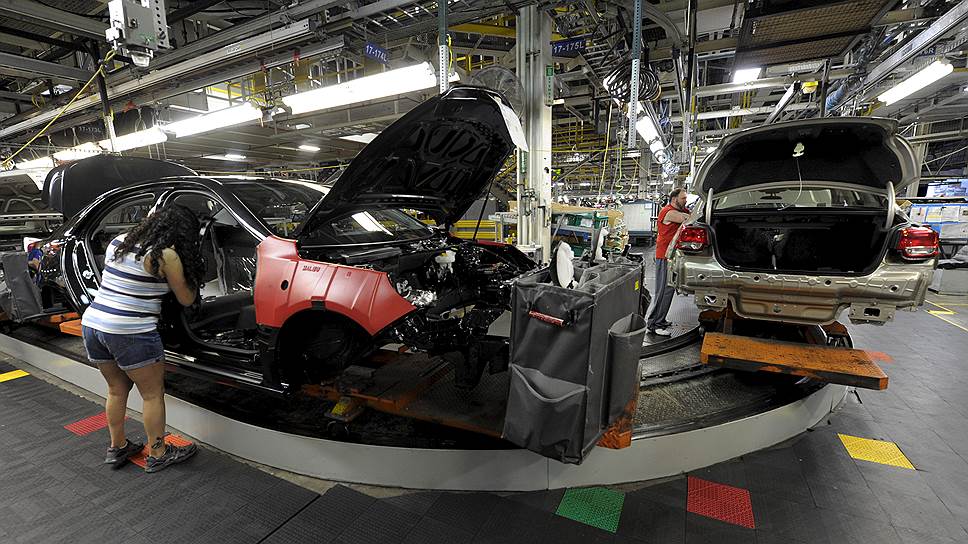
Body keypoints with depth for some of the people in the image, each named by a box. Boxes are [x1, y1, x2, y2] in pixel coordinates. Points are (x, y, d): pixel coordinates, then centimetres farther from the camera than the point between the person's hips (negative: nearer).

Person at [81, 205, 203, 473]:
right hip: (130, 333, -8)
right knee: (153, 394, 9)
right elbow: (186, 299, -4)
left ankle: (117, 448, 36)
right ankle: (157, 454, 19)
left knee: (117, 390, 24)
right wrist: (192, 274, 10)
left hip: (91, 323, 8)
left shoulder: (118, 242, 9)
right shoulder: (167, 255, -13)